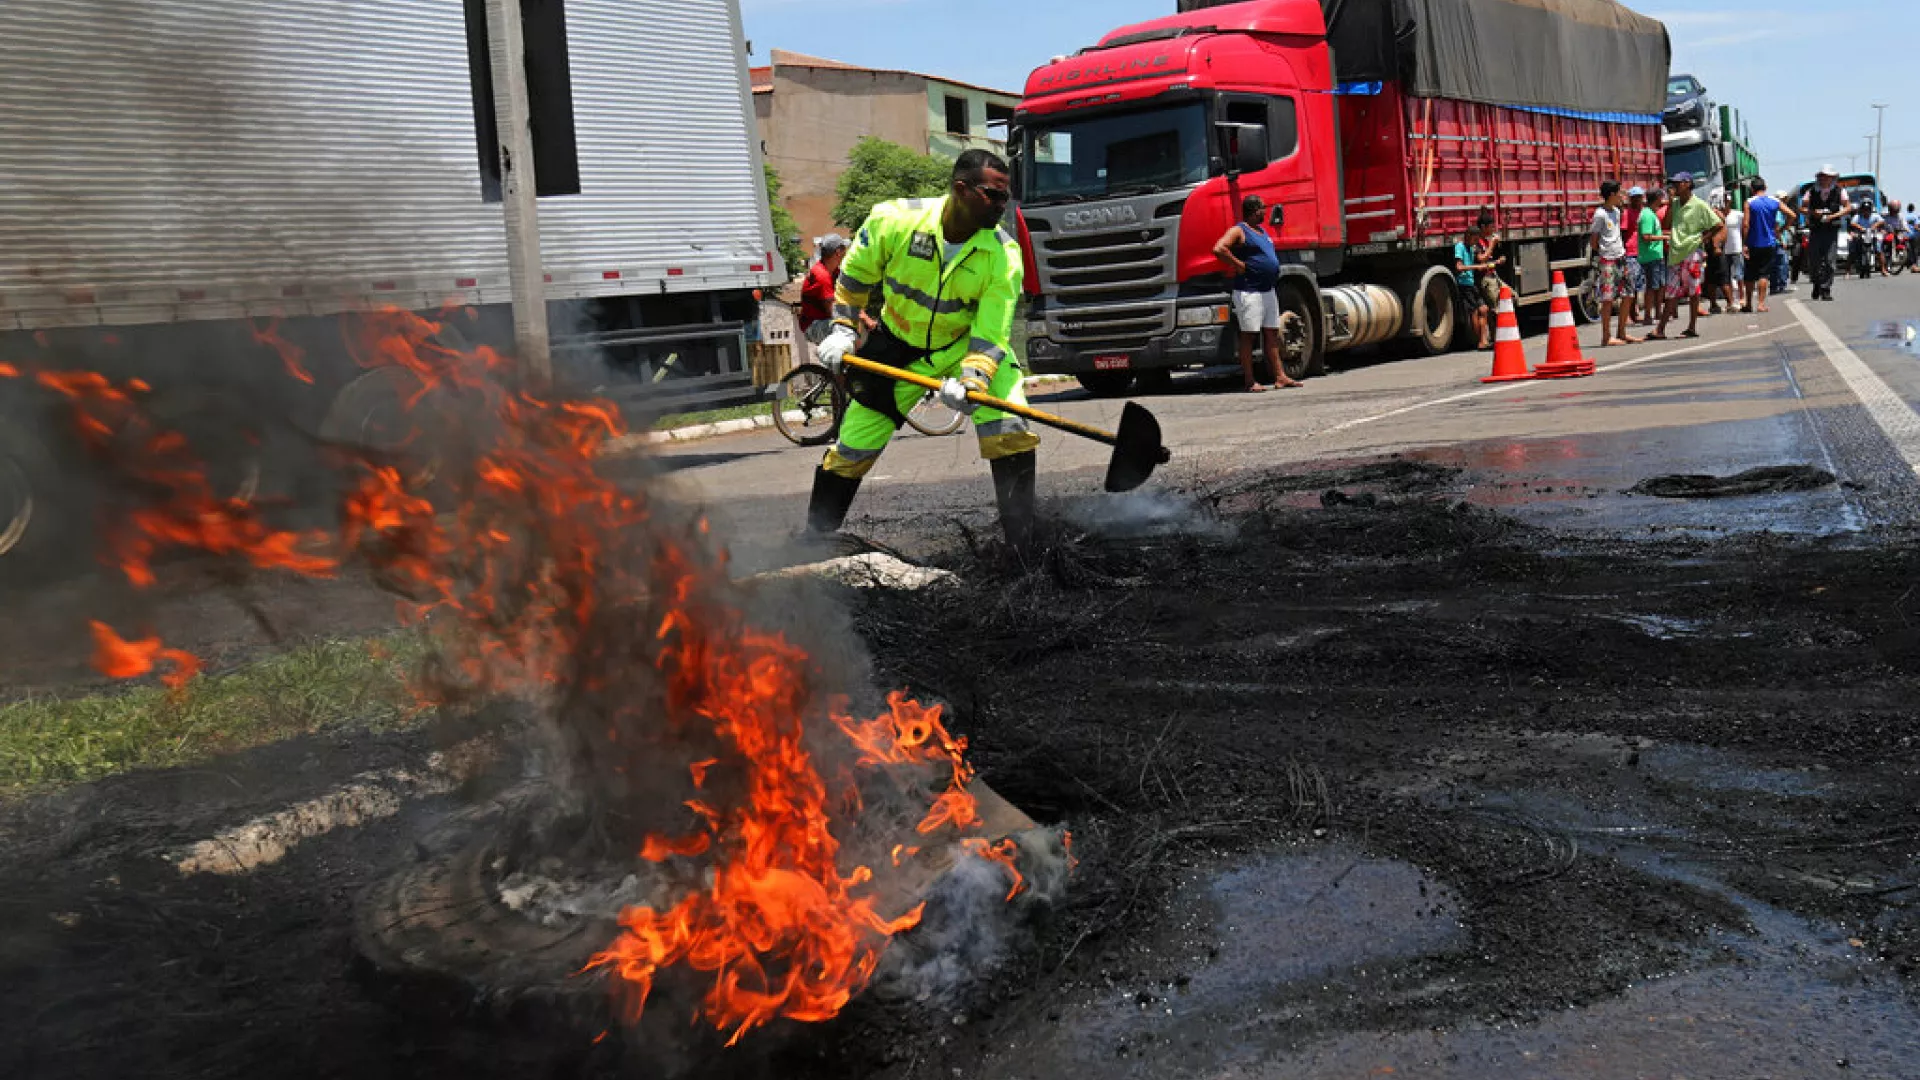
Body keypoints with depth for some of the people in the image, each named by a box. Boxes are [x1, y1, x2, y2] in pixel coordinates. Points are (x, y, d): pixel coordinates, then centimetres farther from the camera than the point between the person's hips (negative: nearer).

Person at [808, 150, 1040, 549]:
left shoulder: (1004, 254, -22)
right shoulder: (894, 220, -21)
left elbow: (991, 331, -24)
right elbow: (855, 274, -2)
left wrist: (971, 381, -39)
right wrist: (844, 329, -4)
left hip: (968, 344, 0)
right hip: (900, 344, 1)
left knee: (1008, 425, -23)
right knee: (853, 447, 4)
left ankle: (1022, 540, -13)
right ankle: (816, 534, 25)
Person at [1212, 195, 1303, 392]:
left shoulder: (1263, 231, 18)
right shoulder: (1239, 231, -9)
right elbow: (1218, 249, -24)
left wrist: (1274, 270, 15)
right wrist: (1239, 265, -19)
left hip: (1268, 290, 9)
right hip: (1249, 292, -9)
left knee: (1272, 334, 9)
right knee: (1248, 335, -4)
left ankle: (1280, 377, 12)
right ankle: (1250, 381, -1)